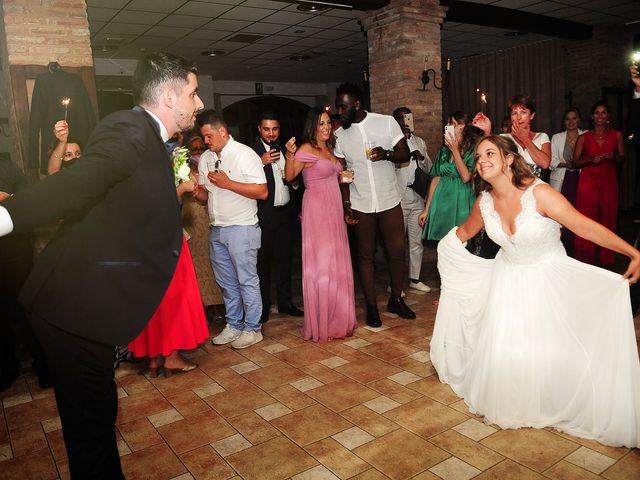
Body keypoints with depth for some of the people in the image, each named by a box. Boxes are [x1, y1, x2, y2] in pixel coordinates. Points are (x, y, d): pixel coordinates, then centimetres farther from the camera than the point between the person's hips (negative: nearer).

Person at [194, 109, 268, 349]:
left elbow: (262, 192, -16)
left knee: (247, 280, 2)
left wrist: (227, 183, -21)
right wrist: (197, 192, -7)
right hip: (217, 229, 7)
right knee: (226, 282, 14)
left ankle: (252, 329, 14)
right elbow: (206, 195, 17)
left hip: (241, 228, -7)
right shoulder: (205, 158, 10)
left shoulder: (244, 154, -10)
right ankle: (234, 325, 28)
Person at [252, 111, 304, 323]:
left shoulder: (285, 149, 13)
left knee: (284, 258, 13)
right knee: (263, 260, 2)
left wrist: (293, 180, 0)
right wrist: (261, 162, -27)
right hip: (264, 214, -5)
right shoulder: (253, 151, -7)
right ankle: (263, 306, 12)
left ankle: (285, 302, 24)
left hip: (287, 212, 6)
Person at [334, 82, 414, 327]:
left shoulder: (386, 122, -4)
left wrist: (386, 154, -22)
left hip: (390, 201, 0)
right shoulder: (339, 134, 1)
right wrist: (346, 203, -3)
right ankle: (371, 306, 19)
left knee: (397, 251, 4)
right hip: (361, 205, 1)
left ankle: (396, 299, 24)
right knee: (365, 255, 7)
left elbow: (405, 154, -2)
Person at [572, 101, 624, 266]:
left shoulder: (616, 135, 6)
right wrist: (590, 159, -13)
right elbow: (575, 162, 4)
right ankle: (585, 257, 7)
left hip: (609, 180, 1)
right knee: (587, 218, -3)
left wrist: (612, 157, -9)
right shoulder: (584, 138, 3)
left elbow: (621, 158, 12)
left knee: (608, 217, 4)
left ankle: (606, 257, 16)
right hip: (588, 180, -1)